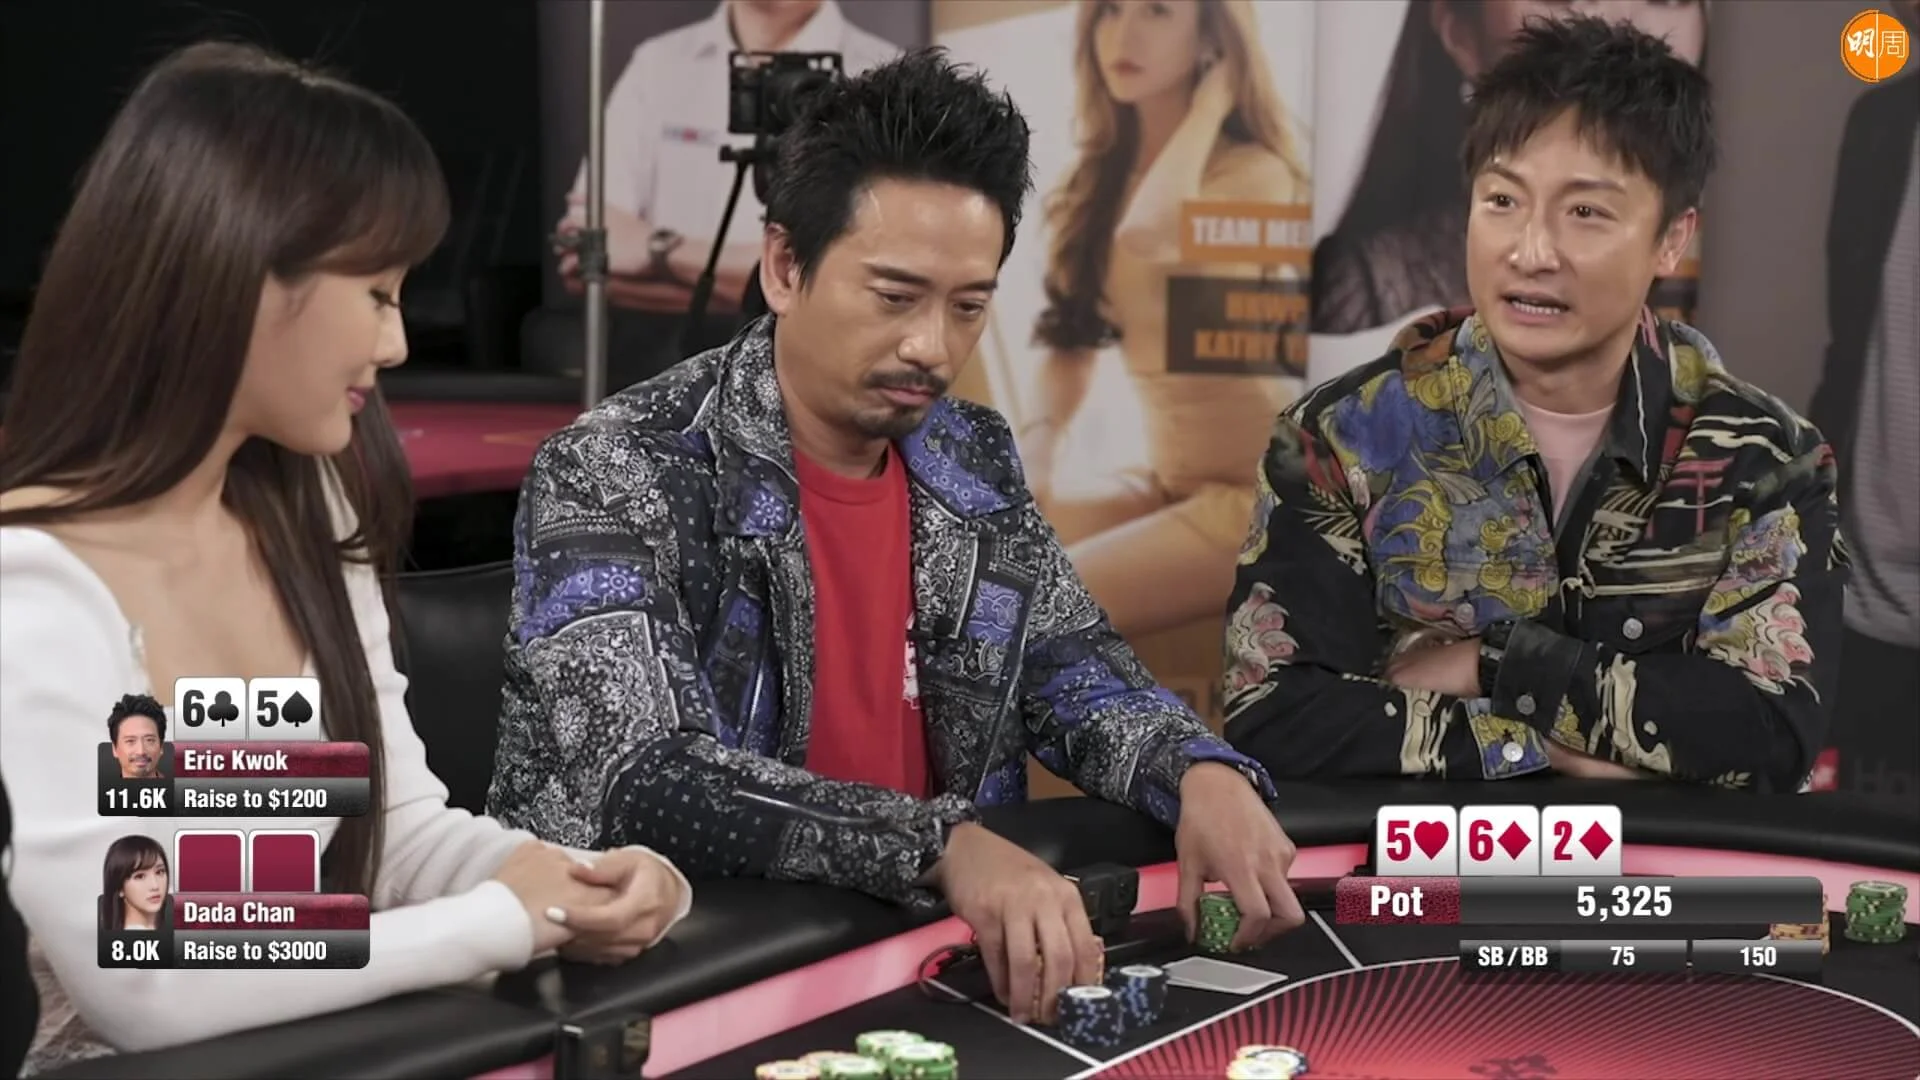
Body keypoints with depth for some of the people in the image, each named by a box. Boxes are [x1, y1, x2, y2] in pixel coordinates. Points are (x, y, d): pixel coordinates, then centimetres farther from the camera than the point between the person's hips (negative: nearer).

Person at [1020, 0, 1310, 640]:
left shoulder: (1253, 173, -14)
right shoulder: (1100, 180, 9)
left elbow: (1147, 235, -34)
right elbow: (1073, 336, 14)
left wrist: (1207, 103, -18)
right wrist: (1035, 448, -5)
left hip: (1257, 493, -8)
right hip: (1167, 485, 8)